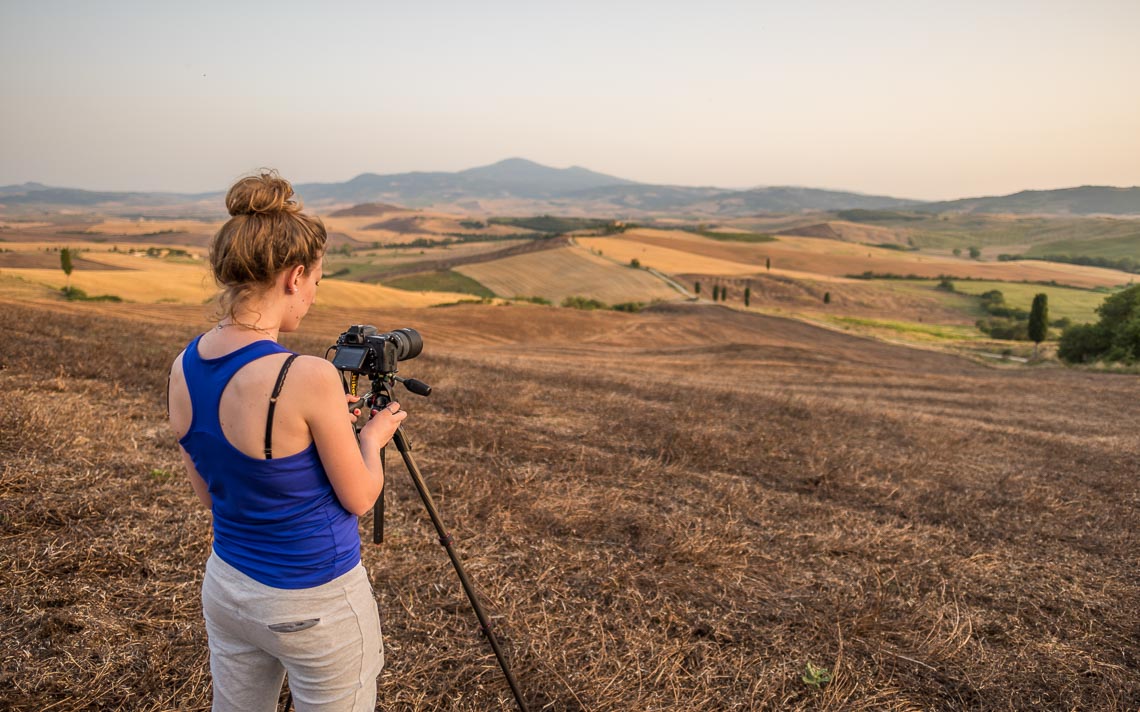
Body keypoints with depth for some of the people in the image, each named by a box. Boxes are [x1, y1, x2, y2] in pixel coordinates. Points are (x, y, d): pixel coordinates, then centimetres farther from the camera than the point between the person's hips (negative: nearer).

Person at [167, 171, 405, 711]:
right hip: (316, 606, -6)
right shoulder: (307, 377, -27)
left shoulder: (184, 369, -6)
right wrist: (373, 436, 6)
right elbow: (359, 498, -14)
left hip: (224, 589, 7)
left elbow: (209, 492, 7)